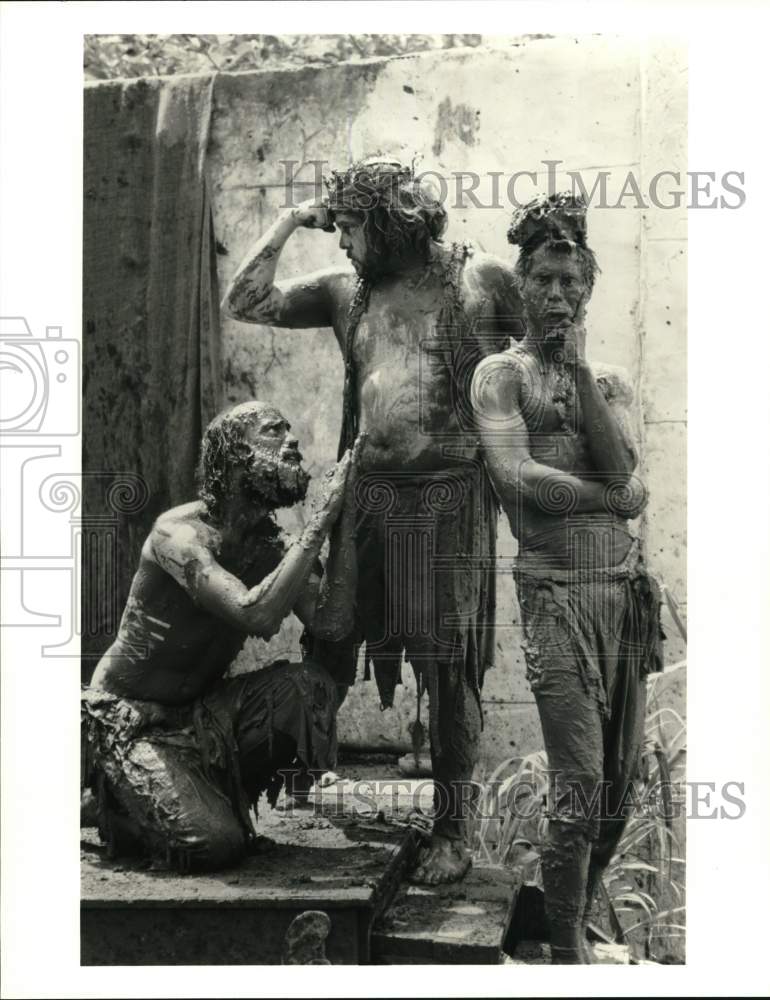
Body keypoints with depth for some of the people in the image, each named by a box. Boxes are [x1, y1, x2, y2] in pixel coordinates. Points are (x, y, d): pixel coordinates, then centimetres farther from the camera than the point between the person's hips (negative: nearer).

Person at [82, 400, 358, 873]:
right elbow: (257, 615, -37)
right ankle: (118, 805, 8)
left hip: (203, 710, 6)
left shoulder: (271, 545, 0)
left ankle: (213, 798, 1)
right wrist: (322, 519, -34)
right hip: (130, 719, -6)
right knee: (213, 845, -25)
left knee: (310, 684, -21)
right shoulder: (178, 532, -22)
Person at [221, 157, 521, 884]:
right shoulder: (344, 290, 12)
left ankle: (451, 831, 9)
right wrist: (287, 224, 7)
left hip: (449, 494, -4)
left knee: (447, 663, -1)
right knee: (327, 646, 6)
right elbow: (243, 304, 9)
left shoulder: (479, 280, -1)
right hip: (364, 491, 5)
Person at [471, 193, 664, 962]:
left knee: (621, 781, 9)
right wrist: (615, 497, -3)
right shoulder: (501, 374, 3)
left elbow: (619, 466, -3)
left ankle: (579, 920, 25)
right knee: (579, 784, -9)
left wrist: (578, 364, -6)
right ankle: (566, 954, 2)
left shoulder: (609, 380, 16)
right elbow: (518, 477, -12)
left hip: (627, 587, 5)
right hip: (556, 589, -5)